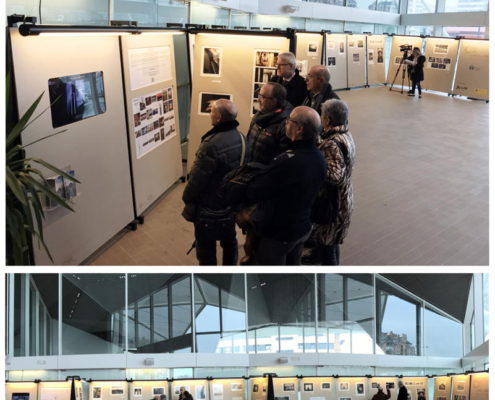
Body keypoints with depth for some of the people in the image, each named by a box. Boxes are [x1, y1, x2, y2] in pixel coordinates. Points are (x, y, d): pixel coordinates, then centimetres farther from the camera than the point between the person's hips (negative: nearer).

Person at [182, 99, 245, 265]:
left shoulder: (212, 145, -31)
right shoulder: (241, 138, -6)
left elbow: (197, 179, -23)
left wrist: (187, 199, -5)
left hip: (210, 209, -8)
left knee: (206, 249, 10)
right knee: (229, 240, 25)